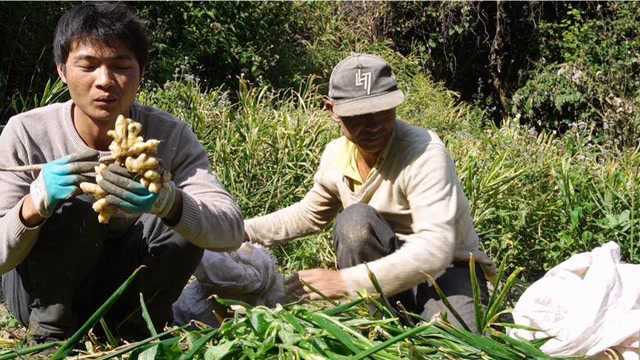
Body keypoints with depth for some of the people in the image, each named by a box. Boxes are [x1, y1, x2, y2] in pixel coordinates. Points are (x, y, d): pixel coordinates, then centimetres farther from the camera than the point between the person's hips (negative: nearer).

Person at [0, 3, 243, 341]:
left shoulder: (169, 135, -15)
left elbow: (231, 232, -27)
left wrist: (168, 202, -48)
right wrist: (35, 204, -41)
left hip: (122, 286, 2)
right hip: (44, 294, -1)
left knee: (184, 221, -25)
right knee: (72, 209, -30)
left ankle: (132, 328, -2)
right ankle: (51, 332, -8)